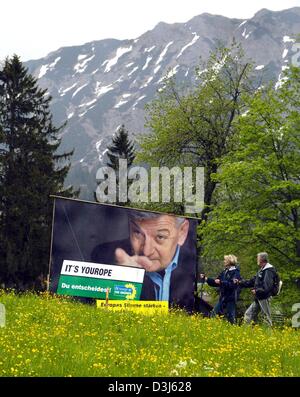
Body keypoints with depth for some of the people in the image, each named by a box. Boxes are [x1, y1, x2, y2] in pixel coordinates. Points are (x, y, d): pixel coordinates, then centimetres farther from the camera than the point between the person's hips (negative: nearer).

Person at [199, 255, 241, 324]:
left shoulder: (235, 272, -9)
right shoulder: (224, 272, 13)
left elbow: (232, 284, -23)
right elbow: (216, 282, 16)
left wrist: (221, 282, -25)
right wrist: (206, 278, 8)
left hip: (231, 299, -8)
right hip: (222, 298, 8)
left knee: (230, 317, -3)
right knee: (213, 314, 7)